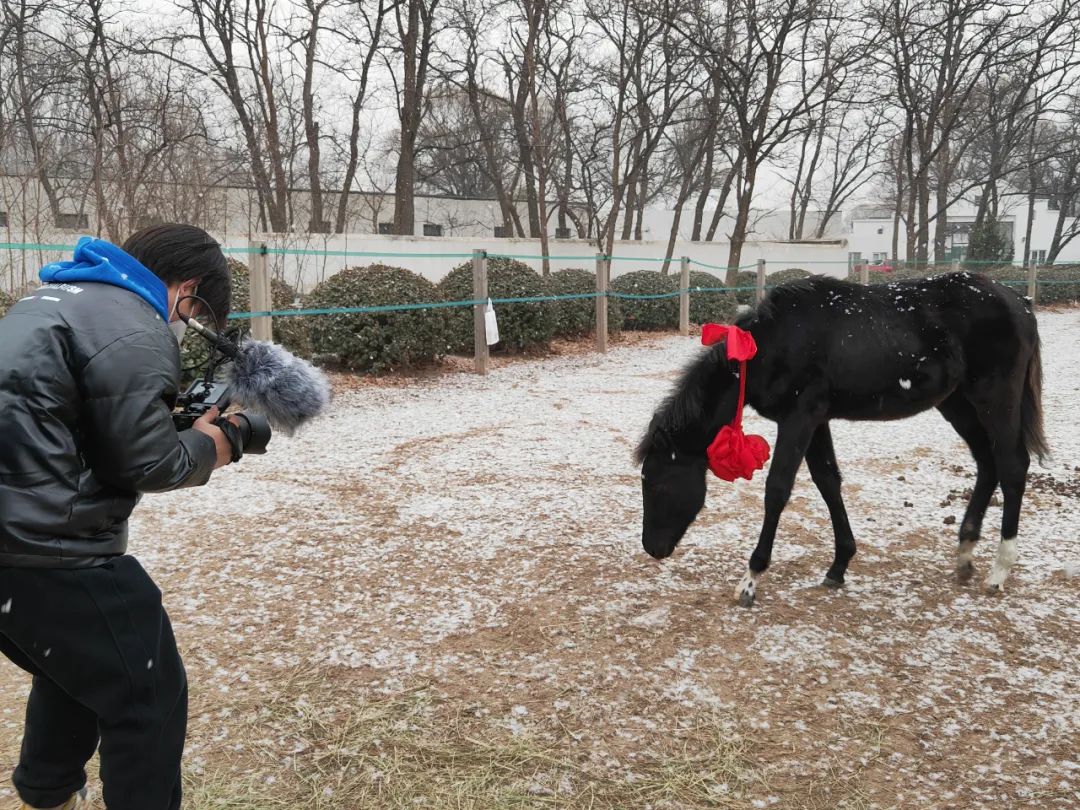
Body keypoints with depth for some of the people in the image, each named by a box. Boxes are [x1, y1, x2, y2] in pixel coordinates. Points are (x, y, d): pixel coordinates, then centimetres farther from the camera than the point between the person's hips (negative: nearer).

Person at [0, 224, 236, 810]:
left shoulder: (57, 295, 15)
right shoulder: (132, 332, -16)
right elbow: (145, 463, -15)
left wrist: (173, 409, 9)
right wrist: (205, 446, 5)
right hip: (49, 549, -10)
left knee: (73, 670, 30)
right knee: (148, 698, 3)